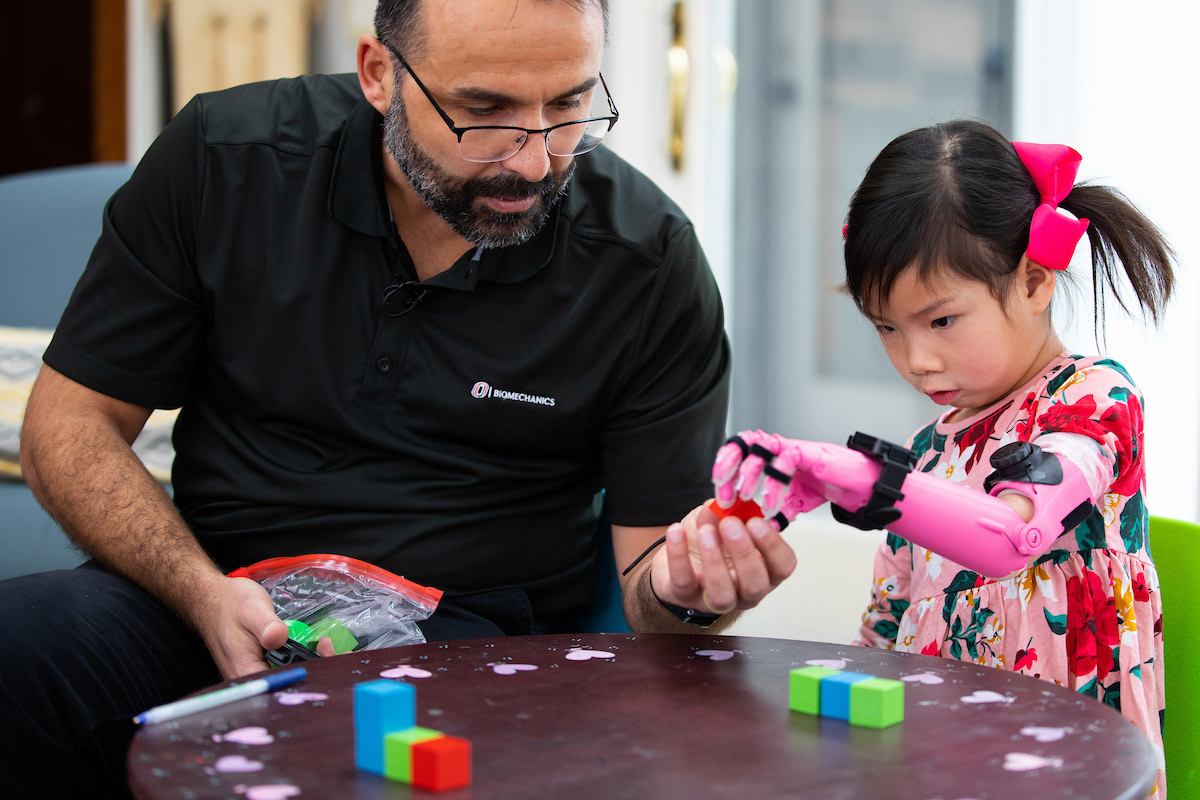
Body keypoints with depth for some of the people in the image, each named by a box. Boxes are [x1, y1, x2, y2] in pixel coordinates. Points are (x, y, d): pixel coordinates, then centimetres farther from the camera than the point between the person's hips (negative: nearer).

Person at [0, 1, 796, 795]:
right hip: (208, 590, 3)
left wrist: (676, 587, -27)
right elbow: (72, 424, 1)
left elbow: (649, 557, -1)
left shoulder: (649, 260, -5)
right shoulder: (224, 157, -3)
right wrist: (208, 596, -15)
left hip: (467, 632, -2)